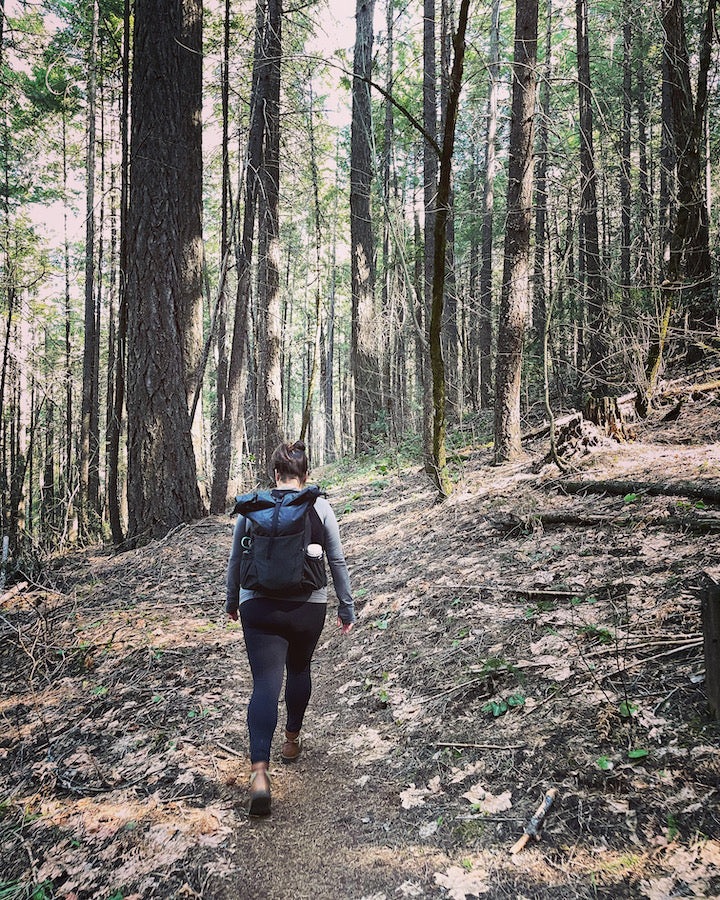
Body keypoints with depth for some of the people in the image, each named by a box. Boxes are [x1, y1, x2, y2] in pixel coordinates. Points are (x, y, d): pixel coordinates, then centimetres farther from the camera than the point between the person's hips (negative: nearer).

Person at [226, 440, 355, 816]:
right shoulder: (319, 507, -2)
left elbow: (235, 561, 9)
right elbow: (338, 562, 2)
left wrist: (232, 601, 24)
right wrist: (346, 607, 13)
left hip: (259, 607, 0)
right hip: (307, 608, 0)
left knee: (265, 684, -3)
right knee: (298, 669, 24)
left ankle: (259, 771, -16)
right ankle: (291, 741, 40)